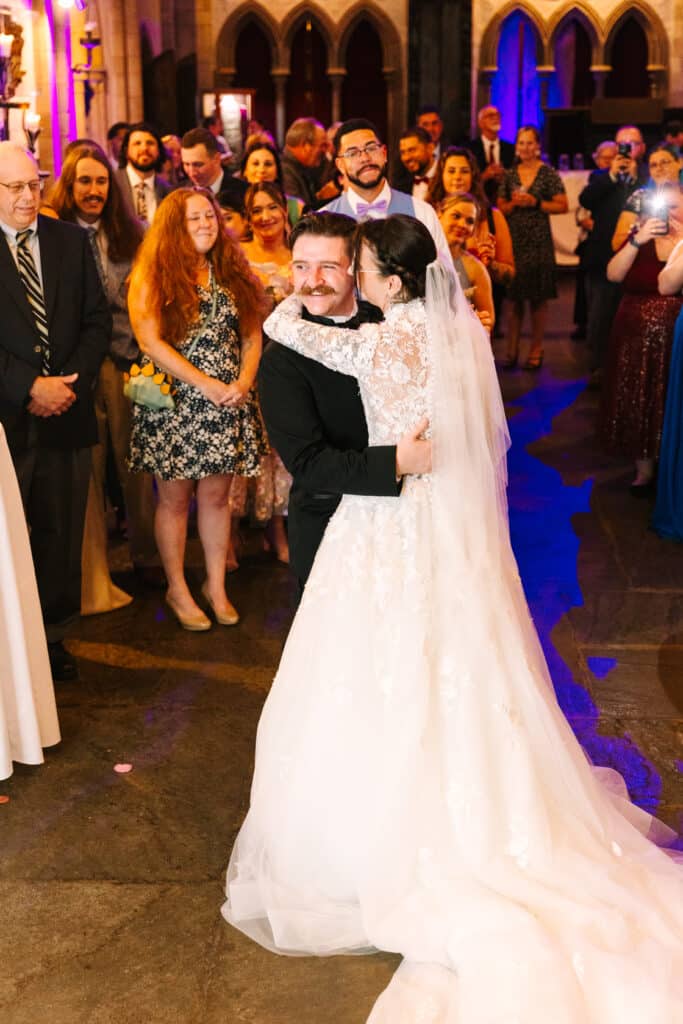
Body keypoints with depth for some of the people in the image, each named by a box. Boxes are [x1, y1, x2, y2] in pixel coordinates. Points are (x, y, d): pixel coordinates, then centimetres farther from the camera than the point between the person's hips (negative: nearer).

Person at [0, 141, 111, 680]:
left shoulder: (71, 240, 9)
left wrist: (70, 383, -5)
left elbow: (97, 320, 8)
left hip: (67, 412, 3)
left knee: (61, 532, 10)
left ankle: (54, 634, 24)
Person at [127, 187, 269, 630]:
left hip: (229, 404, 4)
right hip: (174, 405, -3)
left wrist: (243, 382, -8)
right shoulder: (153, 276, -4)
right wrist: (207, 385, -16)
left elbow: (253, 335, 10)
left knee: (217, 495, 8)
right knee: (175, 498, 6)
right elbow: (150, 341, -12)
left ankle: (217, 587, 19)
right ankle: (178, 590, 18)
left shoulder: (233, 273, 11)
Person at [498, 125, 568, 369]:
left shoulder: (548, 174, 1)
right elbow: (501, 208, 13)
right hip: (513, 239, 3)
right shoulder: (509, 175, 11)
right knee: (514, 297, 1)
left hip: (538, 241, -3)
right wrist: (514, 203, -7)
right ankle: (511, 350, 5)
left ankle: (536, 351, 7)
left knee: (538, 298, 0)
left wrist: (536, 203, -12)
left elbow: (562, 205, -3)